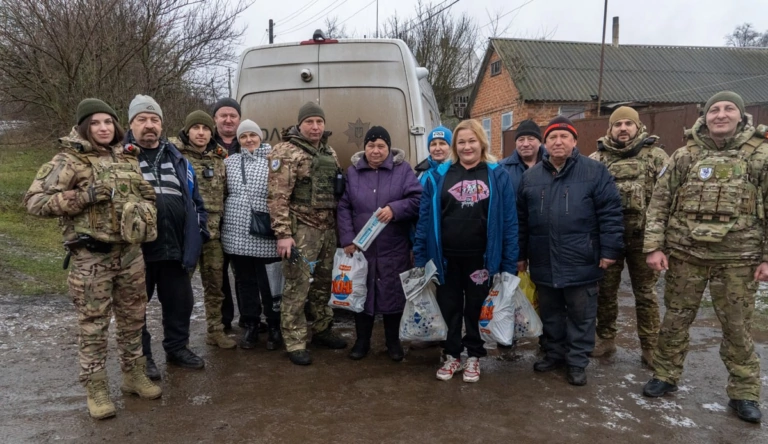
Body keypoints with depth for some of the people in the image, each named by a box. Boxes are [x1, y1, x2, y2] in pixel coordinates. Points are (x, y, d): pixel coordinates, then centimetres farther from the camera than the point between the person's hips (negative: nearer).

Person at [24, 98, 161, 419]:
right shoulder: (69, 160, -7)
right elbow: (34, 201, -11)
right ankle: (95, 388, 17)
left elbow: (147, 194, 22)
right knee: (93, 323, 4)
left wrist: (143, 213, 0)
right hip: (92, 256, -5)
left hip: (130, 252, 5)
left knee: (133, 317, 14)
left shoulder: (128, 157, 10)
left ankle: (134, 374, 30)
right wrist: (84, 196, -19)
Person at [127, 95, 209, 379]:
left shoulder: (177, 159, 13)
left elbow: (195, 200, 16)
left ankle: (177, 348, 32)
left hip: (175, 248, 4)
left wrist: (197, 235, 10)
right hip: (136, 249, -4)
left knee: (180, 303, 14)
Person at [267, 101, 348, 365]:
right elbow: (277, 197, -13)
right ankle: (295, 343, 7)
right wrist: (283, 234, -19)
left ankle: (322, 331, 31)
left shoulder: (330, 153, 14)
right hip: (301, 230, -7)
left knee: (323, 283, 16)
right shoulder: (286, 152, -8)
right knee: (297, 287, -3)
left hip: (328, 229, 7)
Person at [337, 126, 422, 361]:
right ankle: (362, 340, 26)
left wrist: (395, 209, -22)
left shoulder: (403, 170, -1)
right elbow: (344, 207, 3)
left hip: (394, 249, -2)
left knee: (393, 293, 8)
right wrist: (347, 240, -5)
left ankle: (393, 341, 24)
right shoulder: (353, 171, 5)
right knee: (362, 293, 11)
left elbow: (417, 199, -7)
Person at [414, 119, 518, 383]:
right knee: (449, 307, 13)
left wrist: (509, 263, -5)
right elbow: (425, 218, 2)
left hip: (481, 258, -1)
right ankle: (452, 356, 30)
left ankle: (474, 357, 31)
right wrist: (420, 257, -2)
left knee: (476, 308, 13)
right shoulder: (438, 176, 1)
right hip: (446, 257, 1)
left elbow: (509, 222, -2)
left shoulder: (498, 176, -1)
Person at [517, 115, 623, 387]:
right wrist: (520, 255, 11)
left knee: (581, 315, 8)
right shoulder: (531, 176, 8)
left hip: (580, 262, -3)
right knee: (550, 314, 16)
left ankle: (577, 362, 22)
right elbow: (521, 220, 11)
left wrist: (609, 250, -11)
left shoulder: (594, 171, -4)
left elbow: (610, 213, -7)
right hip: (543, 263, 4)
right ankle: (554, 353, 33)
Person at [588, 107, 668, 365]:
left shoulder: (656, 156, 0)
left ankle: (650, 347, 21)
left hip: (643, 237, -1)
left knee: (645, 293, 8)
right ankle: (605, 339, 27)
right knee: (605, 290, 11)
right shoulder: (596, 159, 5)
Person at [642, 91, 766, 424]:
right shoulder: (685, 156, 2)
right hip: (685, 253, 1)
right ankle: (665, 375, 28)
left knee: (737, 326, 9)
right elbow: (660, 202, 1)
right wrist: (654, 246, -6)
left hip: (738, 258, -1)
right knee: (676, 318, 11)